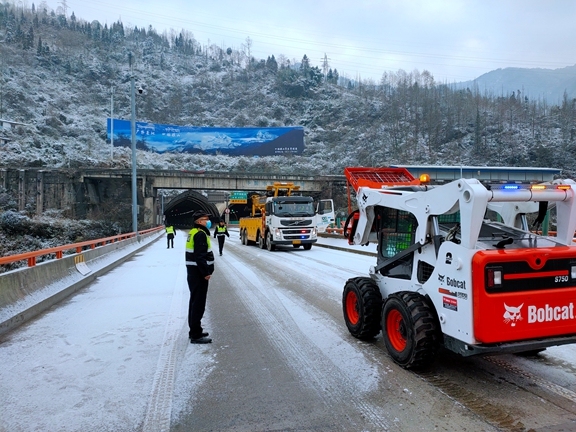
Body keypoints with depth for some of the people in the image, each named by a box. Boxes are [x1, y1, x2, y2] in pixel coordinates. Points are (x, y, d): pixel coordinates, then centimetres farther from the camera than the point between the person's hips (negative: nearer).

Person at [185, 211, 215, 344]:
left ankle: (194, 331, 28)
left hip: (193, 272, 11)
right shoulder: (200, 234, -16)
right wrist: (206, 273, -19)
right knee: (198, 303, -7)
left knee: (195, 301, 17)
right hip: (199, 273, -11)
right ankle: (196, 335, -2)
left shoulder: (193, 232, 16)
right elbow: (200, 256, -23)